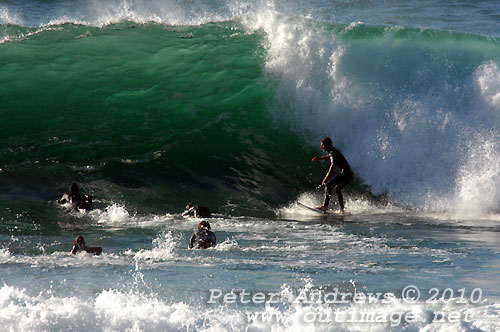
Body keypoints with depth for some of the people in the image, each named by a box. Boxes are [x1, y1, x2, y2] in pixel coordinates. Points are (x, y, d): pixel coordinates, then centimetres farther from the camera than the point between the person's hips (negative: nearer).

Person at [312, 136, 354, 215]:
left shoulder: (333, 152, -12)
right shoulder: (333, 151, 18)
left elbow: (333, 165, -28)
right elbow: (330, 156, 44)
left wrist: (326, 178, -34)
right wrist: (319, 158, 32)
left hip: (346, 173, -11)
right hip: (350, 175, 11)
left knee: (328, 185, -17)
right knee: (337, 188, 28)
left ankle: (325, 206, -25)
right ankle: (342, 210, 29)